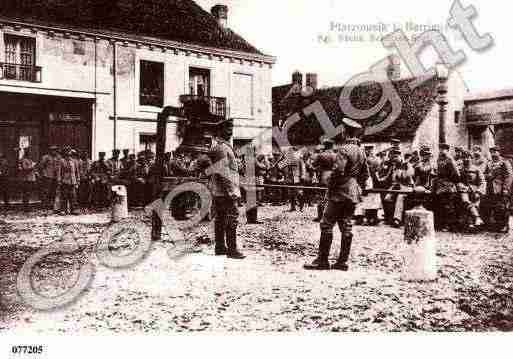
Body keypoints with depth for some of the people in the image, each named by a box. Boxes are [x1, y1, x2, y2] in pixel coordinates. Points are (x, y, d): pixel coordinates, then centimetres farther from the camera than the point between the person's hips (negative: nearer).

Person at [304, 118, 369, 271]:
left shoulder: (343, 149, -13)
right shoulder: (360, 151, 14)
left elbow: (338, 171, -21)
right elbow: (365, 174, 19)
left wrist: (330, 187, -10)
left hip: (340, 193, -9)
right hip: (353, 195, 9)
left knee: (327, 225, -4)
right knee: (346, 226, 10)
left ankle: (322, 260, -2)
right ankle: (342, 261, 13)